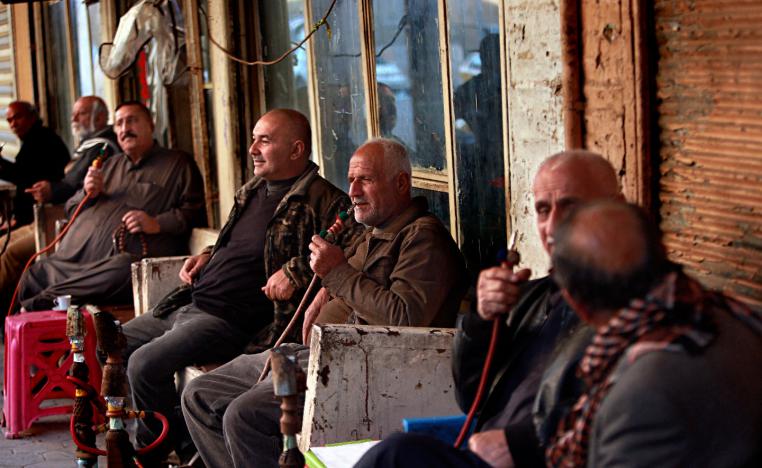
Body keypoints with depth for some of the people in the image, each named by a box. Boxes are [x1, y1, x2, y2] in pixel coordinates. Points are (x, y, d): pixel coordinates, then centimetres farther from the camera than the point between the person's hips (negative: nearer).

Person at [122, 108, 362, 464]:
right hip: (188, 306, 10)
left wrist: (297, 270, -29)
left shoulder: (321, 200, -12)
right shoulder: (252, 191, 17)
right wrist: (207, 257, 15)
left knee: (145, 364, -25)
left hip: (230, 321, -10)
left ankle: (179, 447, -1)